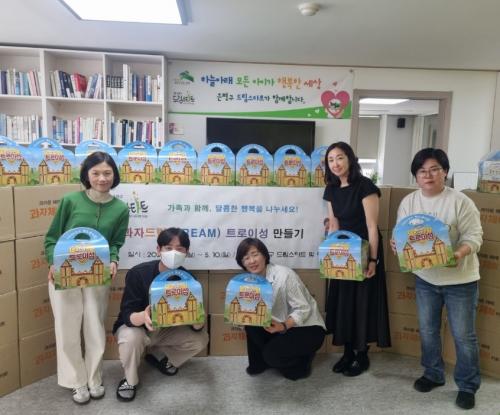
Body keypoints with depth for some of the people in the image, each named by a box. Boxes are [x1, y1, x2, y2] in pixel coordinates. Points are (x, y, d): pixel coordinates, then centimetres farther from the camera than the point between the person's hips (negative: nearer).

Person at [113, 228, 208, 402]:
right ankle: (130, 379, -3)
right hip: (135, 325, -3)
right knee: (131, 338, -36)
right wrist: (143, 316, -53)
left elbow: (196, 327, -18)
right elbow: (127, 315, -29)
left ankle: (158, 356, 13)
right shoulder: (138, 273, -26)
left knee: (200, 339, -13)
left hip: (165, 329, 4)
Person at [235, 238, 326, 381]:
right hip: (281, 324, 6)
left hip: (308, 328, -6)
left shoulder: (284, 275, -26)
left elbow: (304, 309, -23)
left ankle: (302, 361, 6)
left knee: (272, 353, -24)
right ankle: (259, 362, 7)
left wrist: (283, 326, -37)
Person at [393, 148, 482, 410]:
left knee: (463, 335, 6)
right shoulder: (408, 202, -1)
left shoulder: (460, 202, -15)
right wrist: (396, 244, -20)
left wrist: (459, 253, -35)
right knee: (427, 331, 16)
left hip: (460, 279, -4)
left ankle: (467, 386, 26)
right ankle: (433, 374, 37)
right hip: (425, 278, 4)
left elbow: (474, 235, -16)